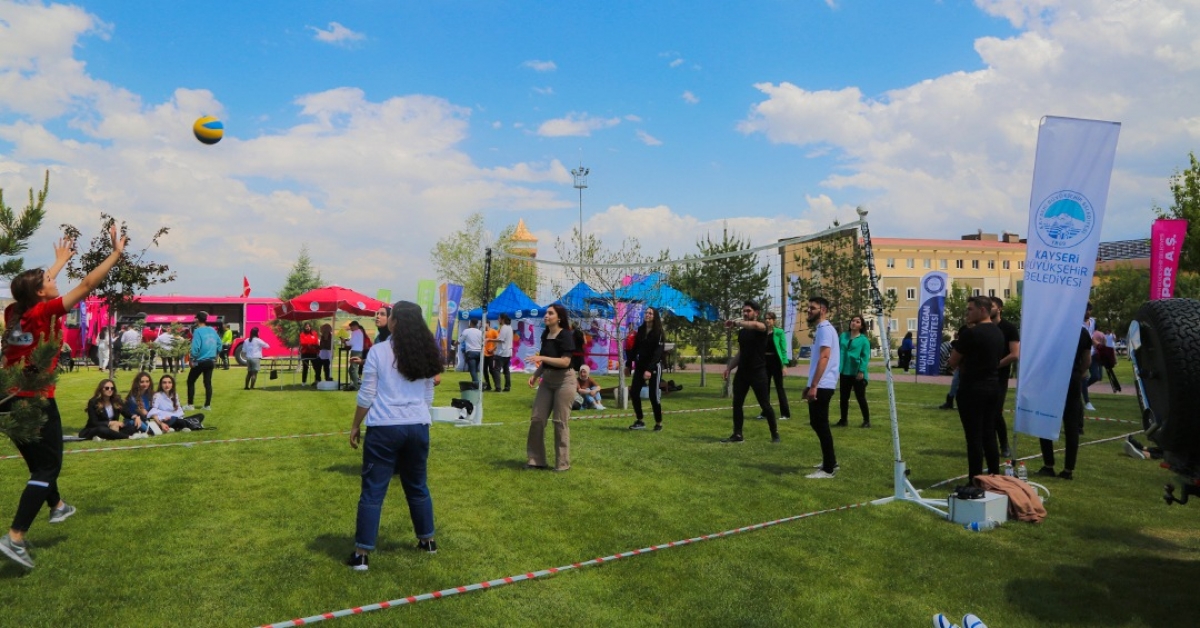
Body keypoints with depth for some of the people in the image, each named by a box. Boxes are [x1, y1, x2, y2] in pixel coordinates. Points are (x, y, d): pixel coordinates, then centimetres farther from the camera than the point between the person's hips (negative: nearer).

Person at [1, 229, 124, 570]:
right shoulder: (43, 312, -15)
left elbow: (39, 282, 24)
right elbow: (87, 286, -13)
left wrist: (62, 259, 38)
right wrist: (116, 253, -6)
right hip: (35, 401, -8)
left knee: (39, 460, 25)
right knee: (47, 467, -2)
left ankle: (57, 506, 47)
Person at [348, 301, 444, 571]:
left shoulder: (379, 351, -7)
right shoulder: (425, 353, 6)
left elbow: (366, 395, -6)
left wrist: (355, 426, 5)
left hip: (384, 428, -4)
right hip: (418, 427, 4)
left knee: (373, 491, 3)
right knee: (418, 486, 19)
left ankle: (362, 554, 7)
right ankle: (427, 540, 31)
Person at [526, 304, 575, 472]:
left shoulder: (565, 335, -14)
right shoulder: (545, 334, 9)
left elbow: (565, 361, -22)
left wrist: (542, 358, -27)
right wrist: (535, 375, 4)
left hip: (564, 381, -7)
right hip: (547, 380, 8)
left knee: (560, 422, -1)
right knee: (536, 418, 4)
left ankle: (563, 463, 11)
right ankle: (536, 460, 14)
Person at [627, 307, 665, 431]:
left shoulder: (658, 332, -11)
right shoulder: (640, 330, 6)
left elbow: (658, 352, -18)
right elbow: (635, 348, 12)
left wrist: (649, 369, -27)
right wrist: (628, 364, 9)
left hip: (654, 366, -6)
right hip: (640, 365, 6)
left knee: (653, 395, -6)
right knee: (634, 392, 0)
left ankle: (658, 423, 9)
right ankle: (640, 421, 12)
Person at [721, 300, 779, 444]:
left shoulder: (761, 328, -8)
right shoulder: (741, 331, 13)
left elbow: (755, 325, -35)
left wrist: (736, 322, -32)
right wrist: (729, 368, 9)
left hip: (758, 372, -6)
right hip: (742, 372, 7)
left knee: (765, 405, -1)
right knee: (737, 403, 5)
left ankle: (775, 434, 13)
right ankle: (737, 434, 13)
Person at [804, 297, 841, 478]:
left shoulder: (825, 329, -13)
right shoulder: (820, 329, 18)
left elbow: (824, 358, -22)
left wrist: (814, 386, -26)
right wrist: (810, 385, 23)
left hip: (822, 386, -10)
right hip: (820, 385, 10)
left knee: (820, 425, -6)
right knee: (818, 423, 16)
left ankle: (828, 469, -1)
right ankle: (830, 462, 26)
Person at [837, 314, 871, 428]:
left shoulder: (864, 340, -4)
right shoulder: (843, 336, 7)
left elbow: (865, 357, -10)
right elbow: (839, 352, 7)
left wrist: (862, 371, -19)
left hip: (857, 374, -4)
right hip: (844, 373, 4)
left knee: (860, 398, 2)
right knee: (844, 397, 12)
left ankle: (867, 420, 16)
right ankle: (844, 420, 24)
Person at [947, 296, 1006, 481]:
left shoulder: (971, 333, -16)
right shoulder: (998, 333, 11)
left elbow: (953, 361, -8)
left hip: (972, 388, -8)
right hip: (992, 386, 8)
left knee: (974, 436, -3)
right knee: (989, 434, 14)